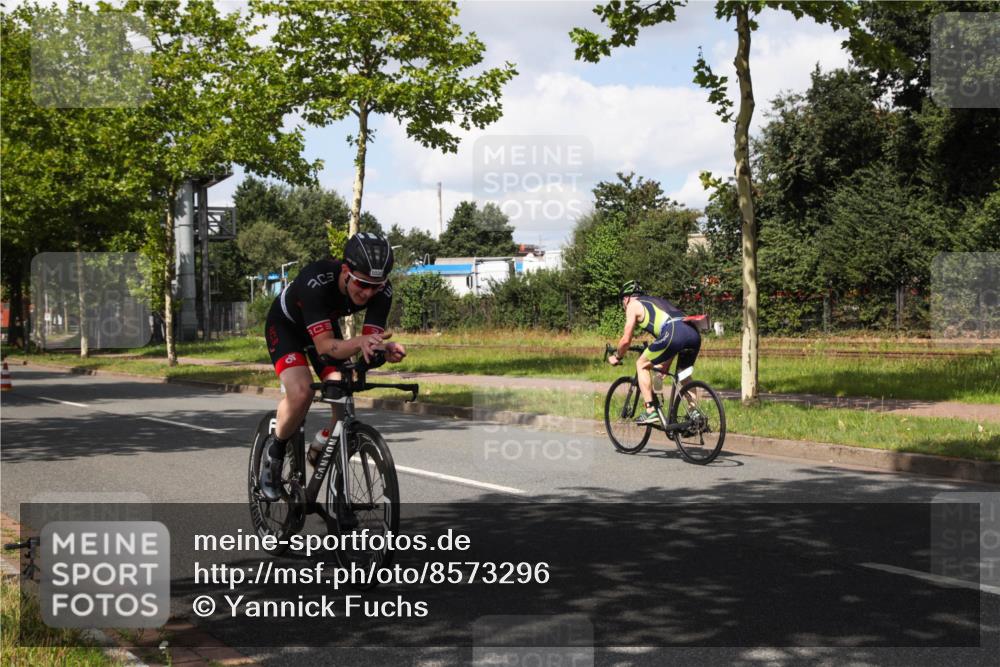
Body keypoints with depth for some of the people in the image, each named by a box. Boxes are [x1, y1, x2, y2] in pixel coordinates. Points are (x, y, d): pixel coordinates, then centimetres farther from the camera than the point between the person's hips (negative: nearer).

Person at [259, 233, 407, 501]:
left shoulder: (382, 290, -28)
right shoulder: (316, 281, -41)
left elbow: (370, 342, -28)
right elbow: (324, 346, -43)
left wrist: (384, 349, -51)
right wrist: (358, 342, -62)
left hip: (326, 325, 5)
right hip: (285, 325, -4)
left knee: (344, 400, -13)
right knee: (301, 393, -29)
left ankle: (317, 455, 15)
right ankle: (274, 452, -1)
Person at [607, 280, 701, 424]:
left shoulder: (633, 305, 17)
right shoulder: (657, 301, 38)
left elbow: (626, 340, 13)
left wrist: (616, 357, 34)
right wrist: (665, 365, 48)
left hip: (673, 334, -7)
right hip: (694, 334, 7)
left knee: (641, 365, 11)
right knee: (684, 374, 29)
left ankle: (650, 411, 4)